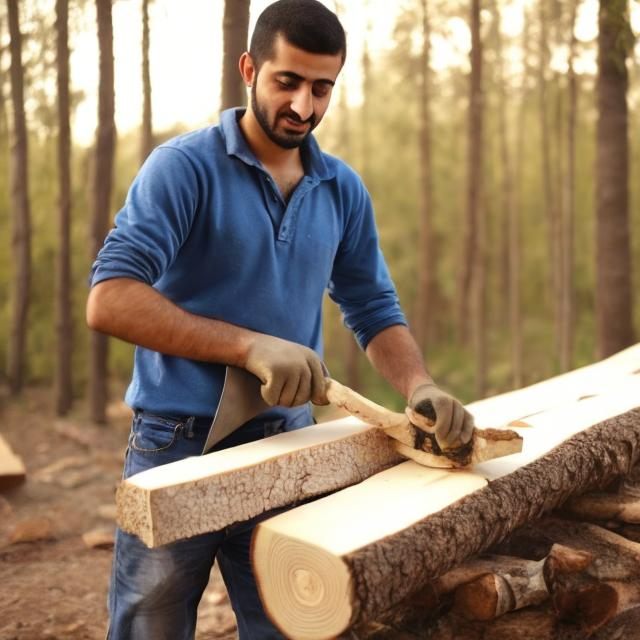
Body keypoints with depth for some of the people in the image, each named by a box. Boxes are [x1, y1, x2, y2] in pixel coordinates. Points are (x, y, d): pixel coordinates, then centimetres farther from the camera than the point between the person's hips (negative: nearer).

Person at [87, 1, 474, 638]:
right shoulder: (184, 166, -10)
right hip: (177, 448, -4)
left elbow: (374, 310, 10)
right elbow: (109, 300, -19)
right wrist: (250, 345, -27)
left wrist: (420, 387, -11)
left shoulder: (343, 190, 7)